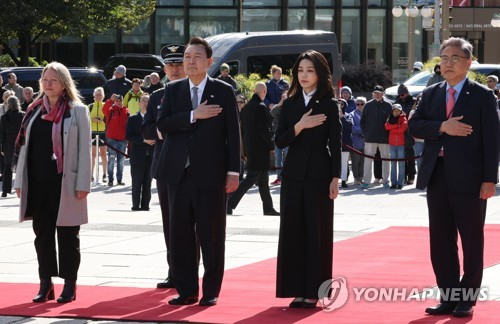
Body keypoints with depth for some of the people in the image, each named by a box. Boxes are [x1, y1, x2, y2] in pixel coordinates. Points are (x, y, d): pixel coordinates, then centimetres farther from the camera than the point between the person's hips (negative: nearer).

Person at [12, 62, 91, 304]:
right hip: (38, 183, 4)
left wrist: (82, 184, -11)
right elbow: (23, 147, 12)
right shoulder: (34, 111, 11)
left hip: (66, 184, -4)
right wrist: (20, 181, 7)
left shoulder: (77, 111, -2)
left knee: (67, 235, 2)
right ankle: (46, 284, 12)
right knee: (42, 233, 6)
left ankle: (69, 285, 8)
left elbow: (84, 149, -5)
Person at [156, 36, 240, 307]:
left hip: (210, 174, -3)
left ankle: (211, 291, 10)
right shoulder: (173, 90, 9)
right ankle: (186, 290, 13)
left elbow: (232, 133, -1)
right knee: (180, 234, 5)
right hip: (179, 173, 3)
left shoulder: (223, 91, 2)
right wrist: (193, 115, -15)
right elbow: (162, 124, -3)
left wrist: (233, 171, -6)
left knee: (211, 236, 2)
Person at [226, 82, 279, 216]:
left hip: (250, 148, 9)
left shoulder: (246, 108, 10)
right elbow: (264, 130, -18)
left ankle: (268, 208, 18)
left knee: (263, 180, 14)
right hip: (260, 148, -9)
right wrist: (272, 145, -6)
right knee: (252, 177, -6)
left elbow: (242, 130, 14)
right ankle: (230, 203, -12)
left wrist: (245, 150, 19)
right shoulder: (261, 108, -15)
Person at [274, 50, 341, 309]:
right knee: (292, 231, 2)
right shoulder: (290, 104, 9)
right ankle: (297, 290, 8)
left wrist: (335, 178, -8)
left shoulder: (329, 105, 0)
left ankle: (313, 291, 4)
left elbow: (335, 144, -2)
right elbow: (280, 141, 2)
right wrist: (300, 126, -14)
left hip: (319, 175, -3)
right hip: (293, 174, 3)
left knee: (317, 232, 0)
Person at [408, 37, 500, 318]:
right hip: (437, 178, 5)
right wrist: (442, 127, -15)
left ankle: (467, 300, 10)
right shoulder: (431, 94, 12)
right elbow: (414, 126, 2)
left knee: (472, 241, 3)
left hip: (468, 179, -5)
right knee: (441, 241, 8)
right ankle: (448, 297, 15)